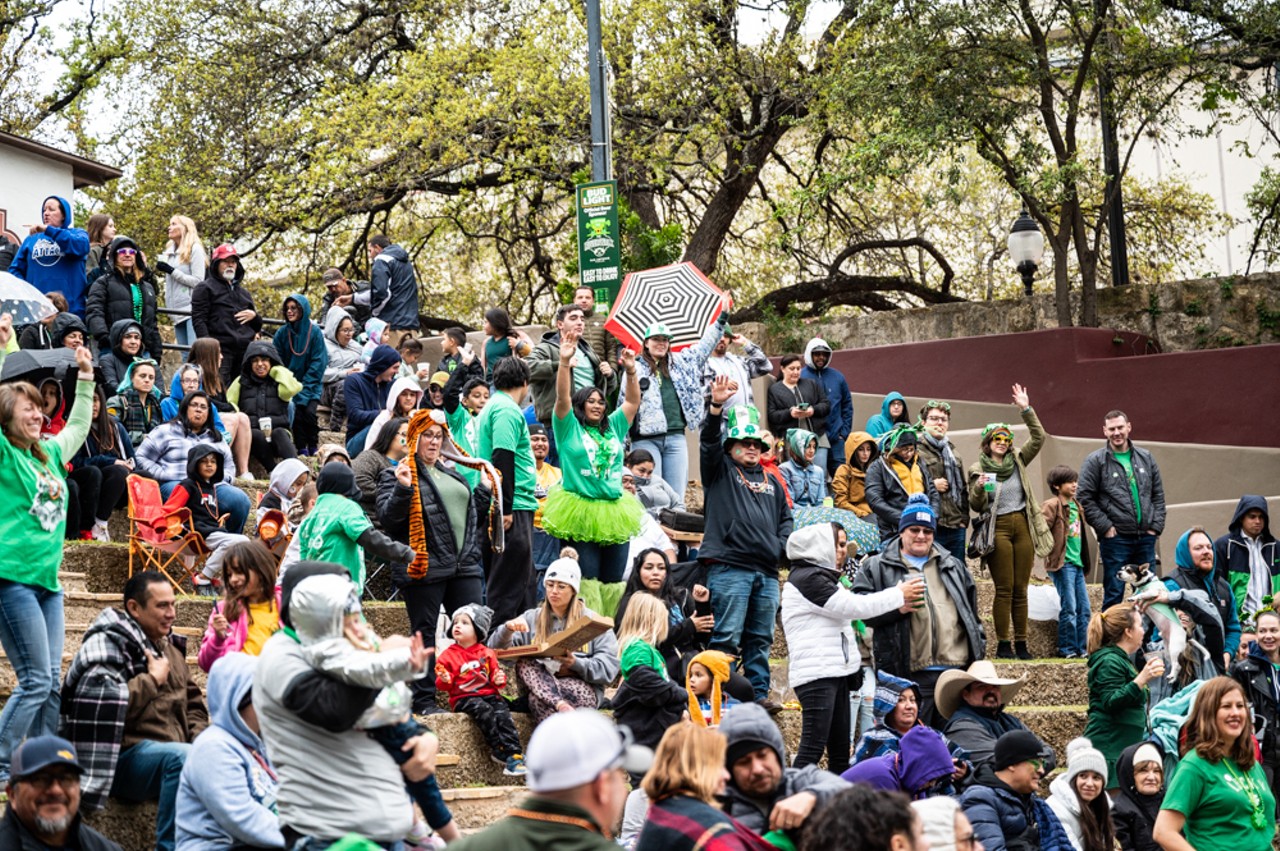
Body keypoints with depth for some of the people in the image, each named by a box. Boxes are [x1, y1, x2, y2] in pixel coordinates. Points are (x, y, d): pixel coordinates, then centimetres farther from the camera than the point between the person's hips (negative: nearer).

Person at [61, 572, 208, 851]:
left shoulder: (170, 646, 20)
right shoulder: (109, 644, -5)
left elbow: (193, 703, 25)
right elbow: (102, 703, -22)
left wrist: (201, 738, 4)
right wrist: (152, 679, -12)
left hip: (172, 756, 8)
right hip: (126, 757, -8)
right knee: (183, 756, -35)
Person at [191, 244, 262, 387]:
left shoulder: (244, 293, 28)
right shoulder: (205, 288, 9)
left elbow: (257, 327, 31)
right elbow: (199, 320, -3)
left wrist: (254, 316, 6)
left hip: (245, 351, 6)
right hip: (221, 350, -6)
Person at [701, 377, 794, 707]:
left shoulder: (770, 481, 23)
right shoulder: (721, 470, 7)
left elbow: (785, 517, 27)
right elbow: (709, 441, -10)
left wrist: (780, 545, 8)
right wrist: (716, 406, -24)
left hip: (767, 571, 6)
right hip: (729, 566, -6)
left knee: (761, 638, 10)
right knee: (727, 636, -8)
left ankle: (759, 692, 16)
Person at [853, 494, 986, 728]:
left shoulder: (953, 566, 21)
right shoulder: (877, 568, 7)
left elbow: (971, 610, 25)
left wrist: (979, 647, 17)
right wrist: (897, 608, -16)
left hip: (957, 667, 4)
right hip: (910, 673, -4)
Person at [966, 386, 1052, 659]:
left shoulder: (1018, 461, 11)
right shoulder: (978, 470, 3)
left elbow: (1039, 438, 2)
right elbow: (975, 506, 2)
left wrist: (1026, 409, -6)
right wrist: (979, 488, -19)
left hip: (1023, 526, 4)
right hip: (998, 528, -3)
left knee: (1020, 588, 5)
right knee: (1004, 589, -6)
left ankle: (1021, 644, 8)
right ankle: (1003, 645, -3)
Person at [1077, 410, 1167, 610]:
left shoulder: (1145, 458, 12)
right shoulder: (1095, 461, -2)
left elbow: (1158, 494, 15)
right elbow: (1085, 499, -6)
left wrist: (1156, 525, 4)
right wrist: (1105, 527, -11)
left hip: (1145, 538, 4)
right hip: (1115, 538, -4)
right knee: (1114, 593, -2)